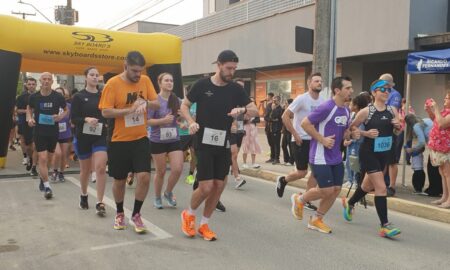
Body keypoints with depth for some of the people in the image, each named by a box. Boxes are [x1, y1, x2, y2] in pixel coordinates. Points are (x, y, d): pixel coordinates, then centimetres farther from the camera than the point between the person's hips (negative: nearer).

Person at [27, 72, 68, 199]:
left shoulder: (58, 97, -6)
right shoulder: (34, 97, -3)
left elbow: (66, 110, 9)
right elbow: (29, 108, 16)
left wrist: (60, 116, -12)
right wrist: (29, 118, -3)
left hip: (53, 132, 1)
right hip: (39, 131, -1)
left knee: (48, 159, 16)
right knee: (42, 158, -11)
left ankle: (42, 178, 42)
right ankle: (47, 186, -6)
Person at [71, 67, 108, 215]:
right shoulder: (78, 96, -2)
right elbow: (73, 118, -6)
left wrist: (106, 123, -11)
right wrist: (86, 119, -22)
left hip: (101, 136, 1)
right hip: (83, 137, -1)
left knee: (100, 168, -12)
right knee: (85, 169, 14)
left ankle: (99, 203, -7)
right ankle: (83, 196, 38)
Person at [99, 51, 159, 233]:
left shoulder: (145, 80, 1)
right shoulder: (113, 83, -11)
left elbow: (157, 104, 3)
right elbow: (105, 112, -15)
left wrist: (146, 103, -18)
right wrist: (130, 109, -23)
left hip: (141, 139, 3)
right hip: (119, 141, -2)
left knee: (144, 177, -6)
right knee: (119, 180, 10)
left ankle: (136, 214, 15)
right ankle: (119, 213, 34)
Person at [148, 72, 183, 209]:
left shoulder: (176, 100, 3)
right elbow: (147, 121, -12)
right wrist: (163, 120, -23)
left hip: (174, 140, 4)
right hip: (158, 141, -3)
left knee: (178, 169, -5)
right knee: (161, 171, 8)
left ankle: (168, 192, 22)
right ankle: (157, 198, 30)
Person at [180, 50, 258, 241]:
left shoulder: (235, 89, 2)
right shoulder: (202, 85, -6)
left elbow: (255, 111, 3)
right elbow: (184, 106, 4)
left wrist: (242, 110, -19)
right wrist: (191, 122, -14)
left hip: (224, 145, 4)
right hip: (204, 144, -4)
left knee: (219, 186, 6)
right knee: (206, 187, -8)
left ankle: (204, 224, 24)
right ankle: (189, 214, 22)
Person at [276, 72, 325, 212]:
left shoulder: (323, 101, 4)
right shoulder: (302, 99, -14)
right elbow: (285, 116, -16)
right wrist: (295, 135, -16)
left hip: (315, 140, 6)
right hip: (301, 140, -6)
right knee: (302, 173, -2)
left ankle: (306, 200, 12)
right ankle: (282, 180, 28)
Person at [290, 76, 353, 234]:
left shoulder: (346, 111, 8)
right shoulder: (326, 107, -18)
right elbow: (305, 123, -18)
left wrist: (348, 134, -1)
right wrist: (322, 139, -19)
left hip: (336, 157, 8)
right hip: (320, 157, -8)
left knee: (336, 189, 6)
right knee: (327, 190, -7)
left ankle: (316, 220, 21)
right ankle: (299, 199, 21)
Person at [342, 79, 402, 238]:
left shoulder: (392, 110, 3)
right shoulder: (366, 111, -12)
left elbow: (396, 132, 14)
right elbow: (352, 128, -4)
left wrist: (398, 126, -8)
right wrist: (366, 133, -19)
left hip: (384, 153, 7)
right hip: (369, 153, -7)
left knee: (369, 185, 22)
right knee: (381, 187, -12)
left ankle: (349, 204, 48)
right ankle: (384, 226, -4)